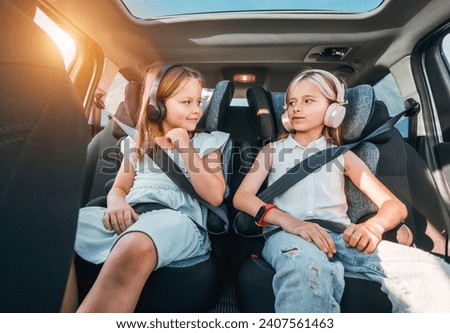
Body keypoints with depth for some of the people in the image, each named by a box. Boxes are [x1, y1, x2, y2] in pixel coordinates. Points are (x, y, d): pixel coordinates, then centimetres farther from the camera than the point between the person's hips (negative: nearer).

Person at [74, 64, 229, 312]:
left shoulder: (207, 142, 13)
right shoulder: (138, 143, 21)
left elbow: (215, 196, 0)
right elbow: (119, 188, 19)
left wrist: (185, 146, -3)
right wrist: (117, 205, -6)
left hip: (180, 220, -3)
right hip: (130, 218, 4)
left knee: (132, 249, -37)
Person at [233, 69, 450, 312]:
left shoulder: (342, 155, 19)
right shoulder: (272, 150, 16)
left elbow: (395, 206, 13)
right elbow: (241, 197, 2)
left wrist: (373, 227, -13)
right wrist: (287, 220, -17)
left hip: (341, 237, 3)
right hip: (287, 234, -2)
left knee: (430, 270, -23)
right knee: (307, 268, -38)